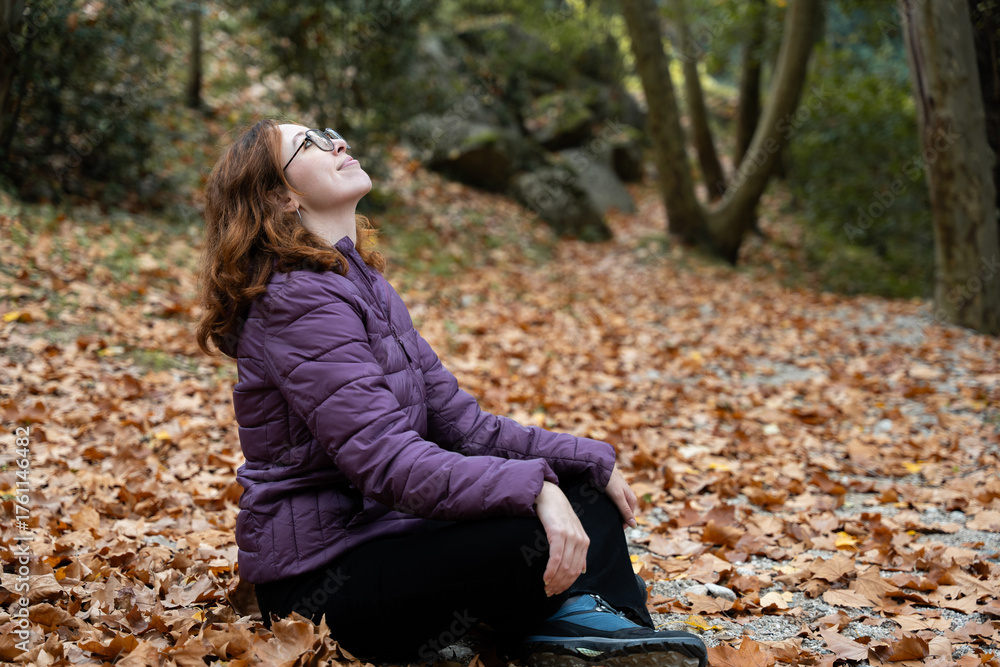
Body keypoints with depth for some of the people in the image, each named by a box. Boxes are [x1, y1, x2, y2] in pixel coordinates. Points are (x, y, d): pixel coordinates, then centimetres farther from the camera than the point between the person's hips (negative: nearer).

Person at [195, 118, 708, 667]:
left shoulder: (361, 284, 13)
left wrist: (588, 458, 2)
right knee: (539, 538, -32)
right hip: (321, 582, -10)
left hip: (381, 529, 10)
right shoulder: (298, 302, -17)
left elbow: (458, 422, 9)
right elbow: (386, 461, -27)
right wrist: (530, 487, -35)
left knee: (582, 480, 7)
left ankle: (593, 621, -17)